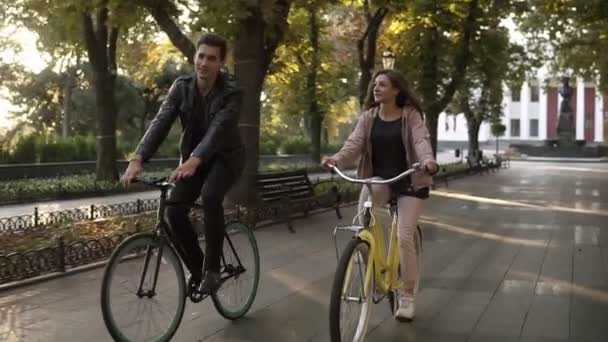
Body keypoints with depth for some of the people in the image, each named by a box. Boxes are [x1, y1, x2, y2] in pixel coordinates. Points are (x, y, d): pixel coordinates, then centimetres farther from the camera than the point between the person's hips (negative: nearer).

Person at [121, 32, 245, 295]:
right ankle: (197, 268, 8)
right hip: (192, 157, 4)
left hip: (225, 156, -4)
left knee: (210, 196, -34)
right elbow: (160, 123, -19)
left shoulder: (232, 92, -20)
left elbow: (218, 129, -35)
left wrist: (194, 161, -52)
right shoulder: (181, 87, -8)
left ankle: (212, 268, -19)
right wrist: (138, 159, -35)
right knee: (174, 212, -14)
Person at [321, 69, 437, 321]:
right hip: (378, 179, 3)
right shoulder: (368, 117, 3)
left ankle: (407, 297, 9)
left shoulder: (411, 115, -6)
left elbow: (421, 140, -22)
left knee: (404, 237, -9)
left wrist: (428, 160, -45)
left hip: (409, 181, -2)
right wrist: (336, 159, -31)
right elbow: (354, 143, -10)